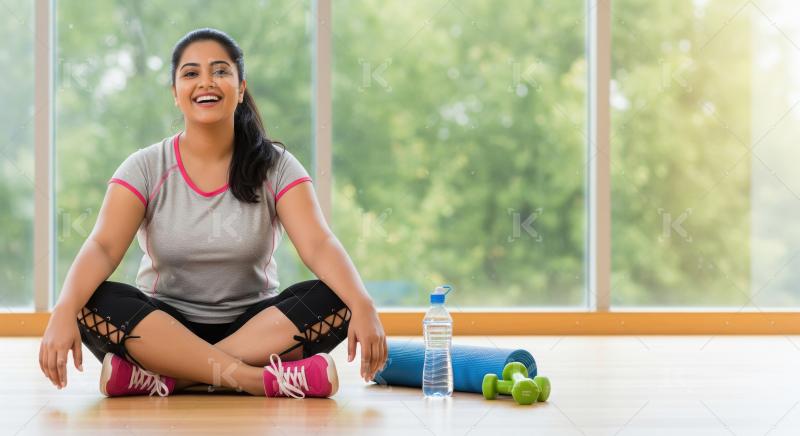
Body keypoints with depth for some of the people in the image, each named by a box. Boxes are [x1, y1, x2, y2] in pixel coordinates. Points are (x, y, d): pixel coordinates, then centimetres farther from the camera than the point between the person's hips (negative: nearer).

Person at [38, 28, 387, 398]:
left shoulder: (275, 167, -1)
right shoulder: (146, 169, -2)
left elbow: (318, 244, -15)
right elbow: (102, 246, -16)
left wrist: (362, 305, -35)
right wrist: (64, 311, -36)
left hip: (255, 327, 1)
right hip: (163, 328, -1)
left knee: (332, 300, -28)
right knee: (97, 303, -30)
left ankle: (166, 377, -31)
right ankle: (255, 379, -37)